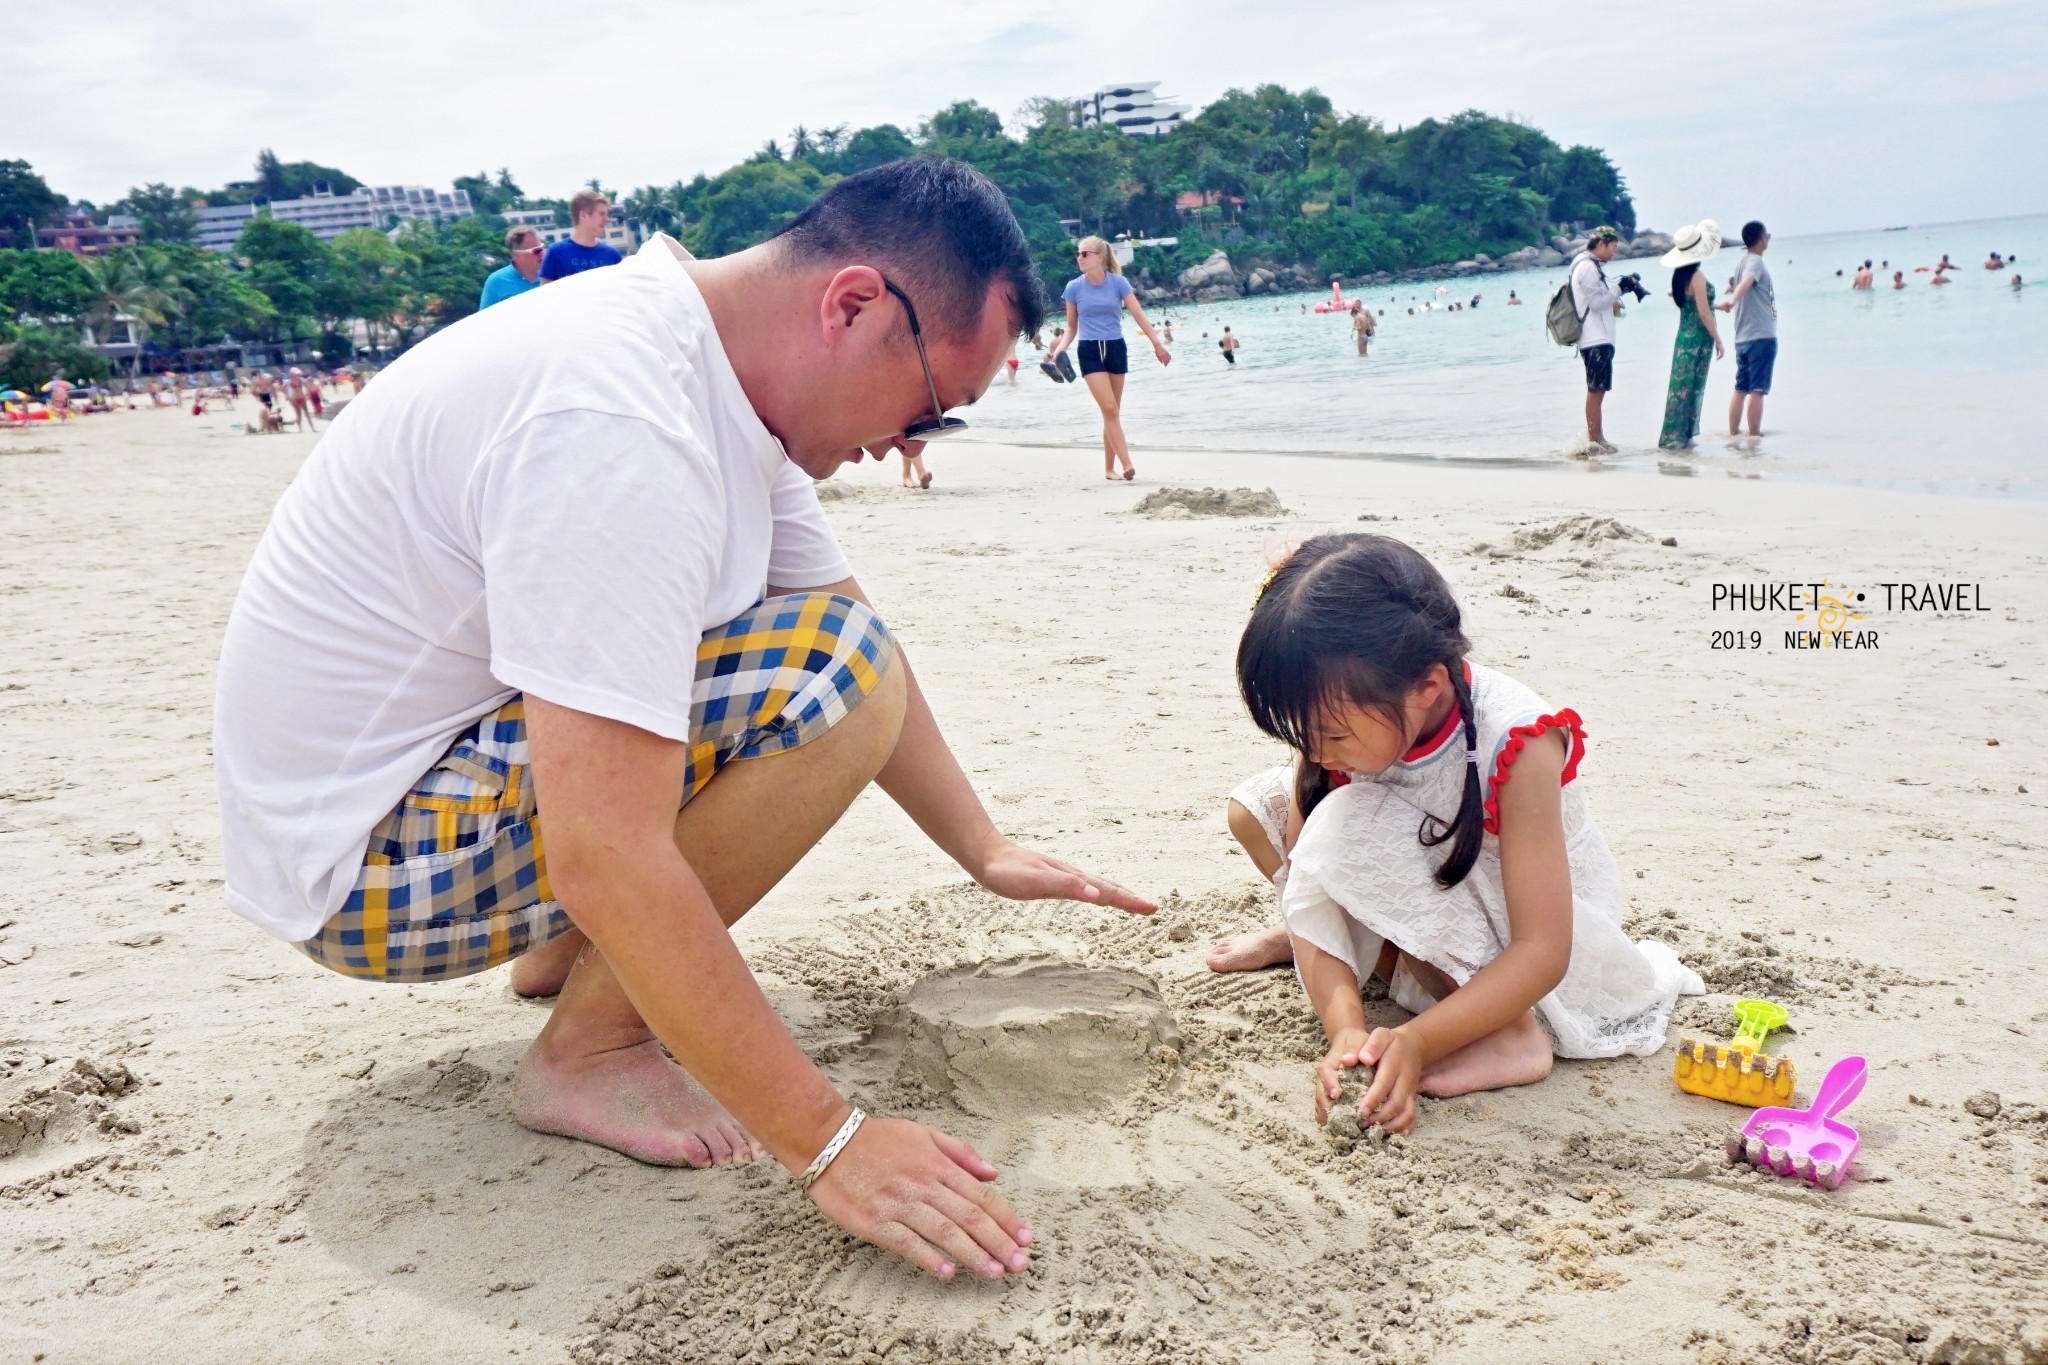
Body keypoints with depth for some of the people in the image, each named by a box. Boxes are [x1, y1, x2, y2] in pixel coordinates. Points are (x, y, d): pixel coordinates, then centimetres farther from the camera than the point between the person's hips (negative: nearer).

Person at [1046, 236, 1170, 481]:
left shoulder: (1118, 283, -2)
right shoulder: (1074, 287, 0)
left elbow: (1138, 314, -1)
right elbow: (1071, 327, 8)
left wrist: (1157, 344, -5)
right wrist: (1060, 349, -8)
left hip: (1116, 349, 2)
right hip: (1090, 351, -2)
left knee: (1113, 412, 6)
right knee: (1110, 409, -14)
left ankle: (1109, 468, 14)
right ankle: (1127, 465, -17)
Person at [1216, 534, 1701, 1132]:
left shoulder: (1516, 745, -33)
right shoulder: (1339, 718, -20)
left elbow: (1541, 953, -32)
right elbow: (1306, 885, -21)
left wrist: (1414, 1041, -42)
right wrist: (1345, 1027, -35)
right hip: (1438, 905, 5)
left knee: (1350, 828, -31)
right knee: (1255, 809, -10)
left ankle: (1511, 1033, -20)